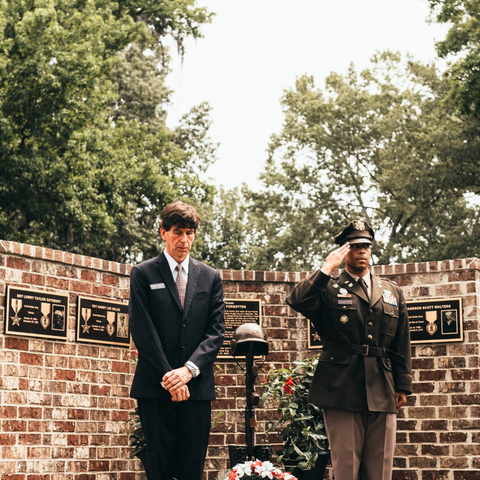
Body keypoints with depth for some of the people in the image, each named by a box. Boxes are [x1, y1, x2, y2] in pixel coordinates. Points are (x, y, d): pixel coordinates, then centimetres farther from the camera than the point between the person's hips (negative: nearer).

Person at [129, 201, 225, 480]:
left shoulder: (210, 277, 13)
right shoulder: (143, 274, 5)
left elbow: (216, 331, 5)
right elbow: (142, 330, -3)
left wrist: (189, 369, -10)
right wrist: (168, 377, -11)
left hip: (197, 385, 2)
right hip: (156, 385, -2)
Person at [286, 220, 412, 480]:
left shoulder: (393, 293, 16)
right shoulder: (328, 289, 6)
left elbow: (401, 345, 15)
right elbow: (297, 301, -16)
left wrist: (403, 386, 9)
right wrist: (327, 270, -12)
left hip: (382, 391, 4)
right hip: (342, 389, -3)